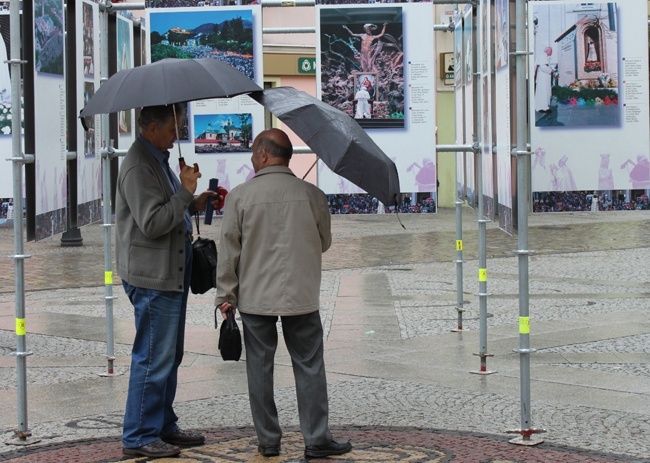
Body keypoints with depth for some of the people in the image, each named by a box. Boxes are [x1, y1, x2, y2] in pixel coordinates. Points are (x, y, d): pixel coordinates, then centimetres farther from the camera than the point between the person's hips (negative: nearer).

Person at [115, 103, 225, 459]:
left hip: (171, 274, 11)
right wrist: (186, 193, -21)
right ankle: (139, 437, 1)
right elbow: (151, 223, -25)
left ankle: (163, 426, 27)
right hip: (152, 277, -11)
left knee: (169, 355, 17)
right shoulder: (138, 166, -18)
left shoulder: (158, 159, 15)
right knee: (153, 358, -6)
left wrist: (195, 204, 10)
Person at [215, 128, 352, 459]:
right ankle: (316, 440, 7)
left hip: (255, 298, 0)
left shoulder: (239, 196, -7)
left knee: (260, 368, 9)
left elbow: (228, 250, -4)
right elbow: (324, 242, 10)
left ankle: (268, 441, 13)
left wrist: (225, 295, 3)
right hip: (301, 296, 1)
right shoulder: (312, 195, -3)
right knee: (309, 367, 7)